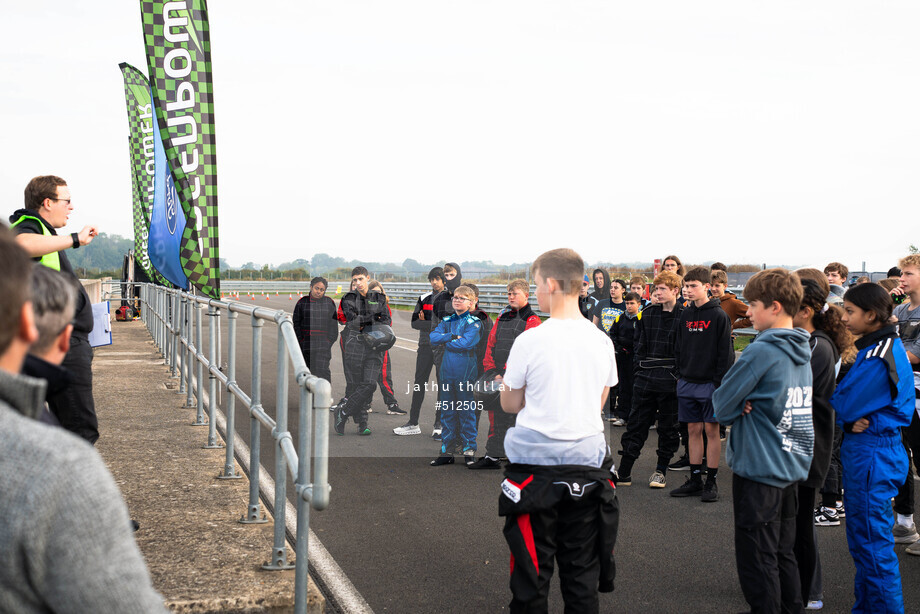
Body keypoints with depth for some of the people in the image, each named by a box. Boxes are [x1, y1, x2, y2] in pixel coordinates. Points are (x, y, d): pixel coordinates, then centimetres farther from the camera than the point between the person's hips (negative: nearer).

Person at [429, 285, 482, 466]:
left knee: (466, 411, -1)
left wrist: (445, 342, -6)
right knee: (447, 411, 8)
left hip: (465, 372, -5)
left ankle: (469, 449, 9)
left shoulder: (473, 322, -3)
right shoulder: (446, 321, 13)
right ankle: (447, 451, 14)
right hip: (447, 372, 5)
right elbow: (433, 337, 0)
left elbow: (466, 343, -18)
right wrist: (452, 336, -14)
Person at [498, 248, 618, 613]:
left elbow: (510, 405, -3)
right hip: (587, 465, 4)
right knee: (582, 572, 11)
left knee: (532, 573, 7)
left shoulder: (530, 341, -12)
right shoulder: (602, 342, 1)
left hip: (536, 465, -4)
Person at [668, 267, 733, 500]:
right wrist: (680, 373, 8)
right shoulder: (685, 315, 9)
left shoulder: (719, 316, -7)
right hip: (687, 383, 5)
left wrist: (720, 383, -13)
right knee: (693, 430, 9)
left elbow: (725, 353, -9)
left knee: (711, 430, 0)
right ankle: (695, 480, 15)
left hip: (710, 383, -5)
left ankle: (711, 481, 6)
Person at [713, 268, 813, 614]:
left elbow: (722, 406, -15)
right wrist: (750, 405, -1)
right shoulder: (802, 352, 8)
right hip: (792, 468, 8)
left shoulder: (761, 352, -18)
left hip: (759, 470, -8)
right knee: (783, 553, 18)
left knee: (757, 559, 2)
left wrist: (738, 407, 4)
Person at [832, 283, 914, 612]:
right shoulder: (891, 346, 10)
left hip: (870, 455, -10)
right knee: (864, 538, 18)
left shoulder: (877, 356, -22)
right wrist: (860, 422, -6)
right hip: (873, 449, 10)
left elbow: (843, 406, -19)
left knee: (871, 541, -1)